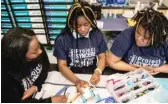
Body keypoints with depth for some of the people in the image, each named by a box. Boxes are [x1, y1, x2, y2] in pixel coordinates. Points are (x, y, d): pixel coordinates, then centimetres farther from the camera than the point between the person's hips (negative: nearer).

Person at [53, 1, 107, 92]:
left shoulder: (97, 35, -5)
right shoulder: (62, 39, -12)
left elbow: (102, 58, 1)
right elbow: (62, 65, -9)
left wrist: (98, 72, -18)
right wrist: (76, 81, -25)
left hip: (92, 76, 2)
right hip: (71, 77, -1)